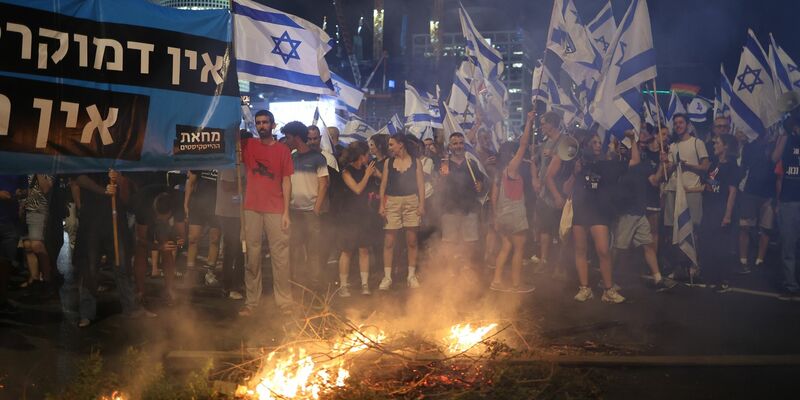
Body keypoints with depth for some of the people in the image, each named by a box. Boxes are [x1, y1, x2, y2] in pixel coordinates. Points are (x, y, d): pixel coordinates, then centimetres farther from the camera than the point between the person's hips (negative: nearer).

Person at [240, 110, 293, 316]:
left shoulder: (283, 149, 5)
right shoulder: (247, 145, 8)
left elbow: (286, 181, 4)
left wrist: (286, 212, -2)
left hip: (276, 211, -1)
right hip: (252, 209, 1)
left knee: (280, 256, -1)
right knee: (252, 256, 4)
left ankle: (285, 301, 5)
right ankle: (251, 301, 8)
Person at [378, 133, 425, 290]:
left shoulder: (416, 162, 4)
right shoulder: (388, 162, 8)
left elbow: (420, 184, 2)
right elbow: (383, 184, 5)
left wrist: (422, 204, -7)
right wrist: (381, 205, -3)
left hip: (411, 202, -1)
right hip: (392, 202, 1)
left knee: (412, 241, 3)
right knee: (389, 242, -2)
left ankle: (411, 275, 13)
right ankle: (387, 277, 2)